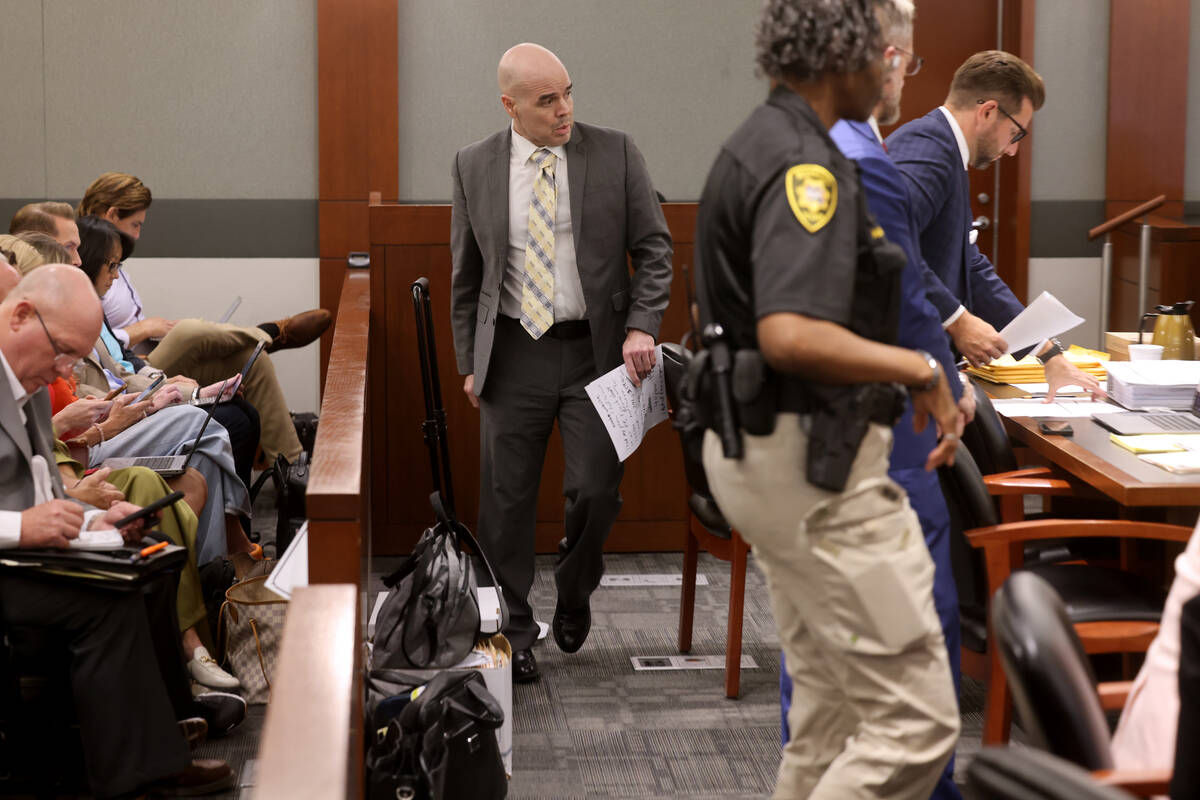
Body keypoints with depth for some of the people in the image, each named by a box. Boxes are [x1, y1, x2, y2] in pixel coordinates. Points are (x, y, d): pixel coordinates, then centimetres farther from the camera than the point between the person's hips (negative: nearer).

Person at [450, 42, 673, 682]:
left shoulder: (614, 154, -1)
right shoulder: (474, 167, 3)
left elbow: (653, 249, 3)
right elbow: (465, 275, 10)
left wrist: (642, 327, -10)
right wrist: (469, 363, 8)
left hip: (596, 349, -1)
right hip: (513, 352, 1)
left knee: (597, 491, -4)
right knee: (506, 502, 4)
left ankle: (573, 594, 26)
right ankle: (512, 632, 19)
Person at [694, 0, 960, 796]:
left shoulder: (759, 142, 14)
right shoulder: (805, 164, -19)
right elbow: (790, 336, -32)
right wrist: (919, 369, -20)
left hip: (765, 449, 11)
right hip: (813, 467, -11)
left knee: (832, 714, 16)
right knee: (915, 718, -8)